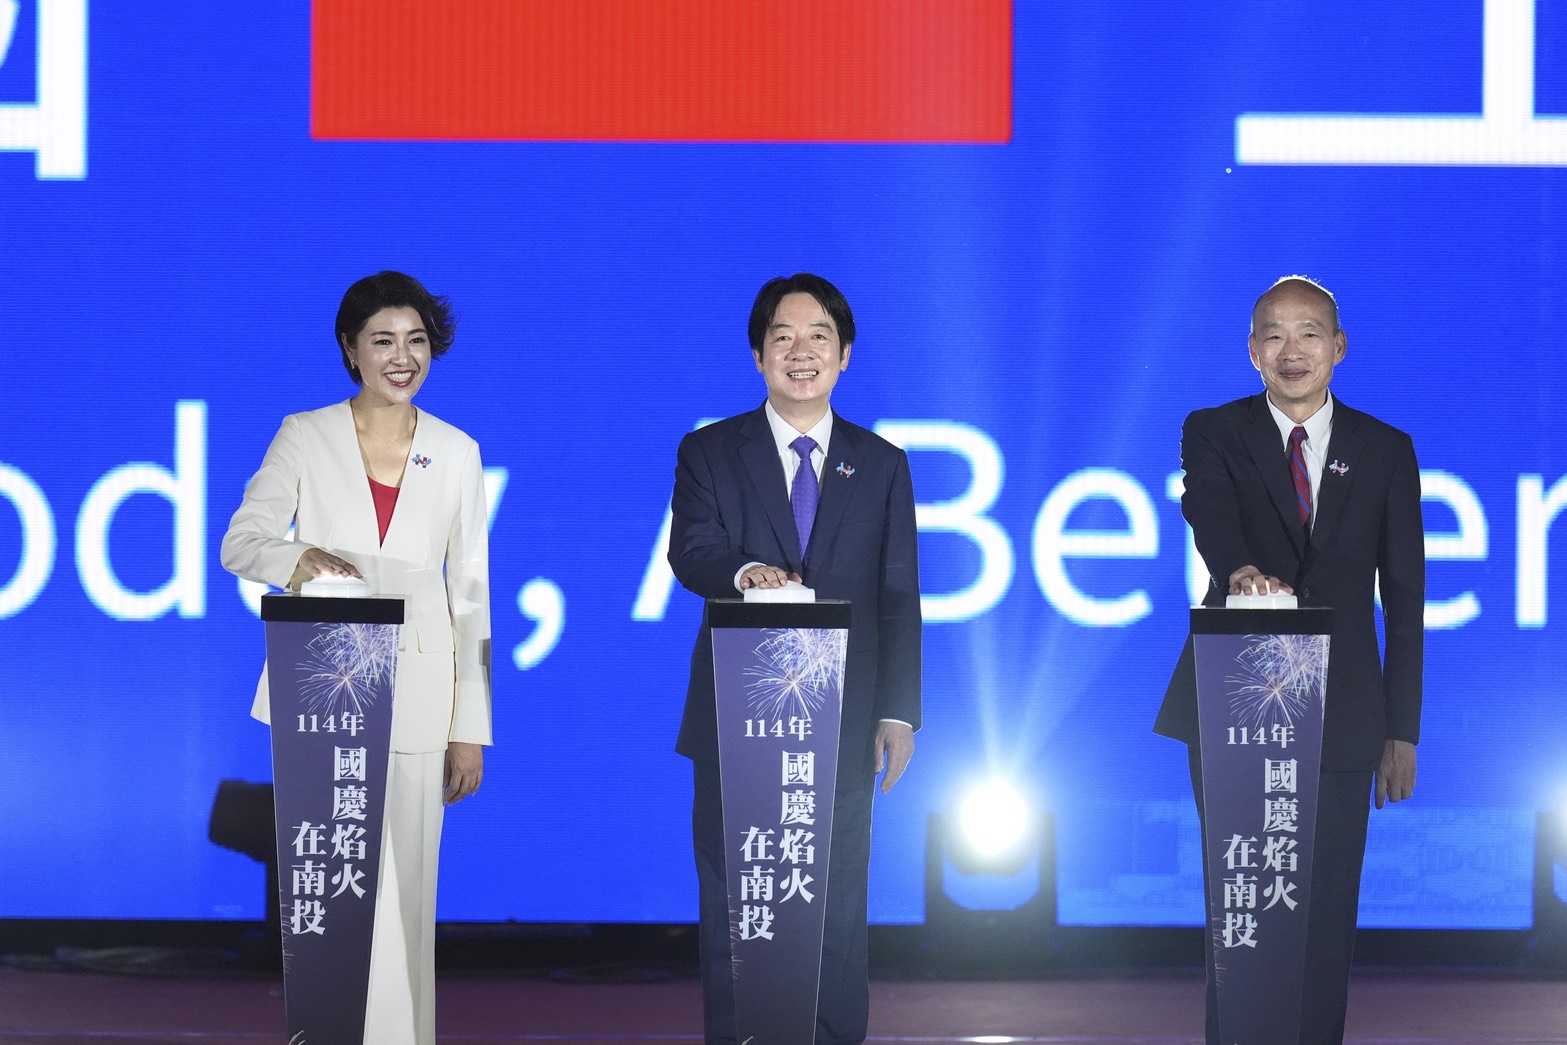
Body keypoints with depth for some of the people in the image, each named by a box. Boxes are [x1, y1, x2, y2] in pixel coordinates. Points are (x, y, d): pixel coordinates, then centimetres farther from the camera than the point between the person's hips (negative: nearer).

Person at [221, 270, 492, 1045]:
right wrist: (300, 557, -27)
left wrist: (471, 728, 5)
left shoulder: (456, 453, 10)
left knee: (407, 882, 1)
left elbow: (472, 594, 10)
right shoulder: (304, 438, 5)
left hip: (414, 690, 2)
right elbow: (240, 543, -3)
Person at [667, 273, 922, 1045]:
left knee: (838, 914, 2)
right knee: (732, 911, 2)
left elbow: (899, 598, 8)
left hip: (842, 723, 1)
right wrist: (743, 569, -32)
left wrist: (899, 713, 0)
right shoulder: (709, 453, 7)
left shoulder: (882, 465, 11)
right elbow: (689, 553, -9)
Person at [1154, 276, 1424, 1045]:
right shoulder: (1214, 434, 4)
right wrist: (1243, 571, -42)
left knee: (1327, 913, 2)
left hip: (1339, 716, 1)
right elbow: (1212, 517, -19)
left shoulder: (1386, 451, 8)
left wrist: (1402, 729, 3)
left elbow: (1405, 597, 7)